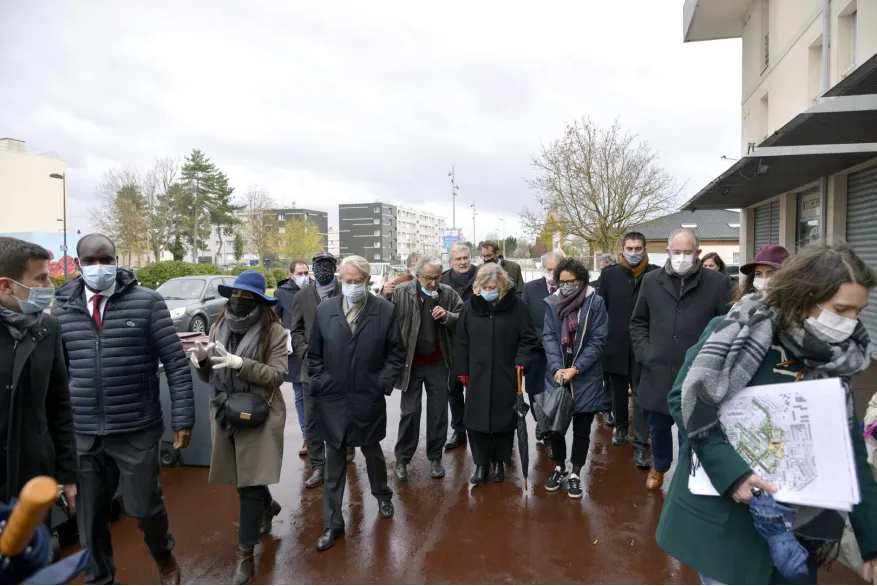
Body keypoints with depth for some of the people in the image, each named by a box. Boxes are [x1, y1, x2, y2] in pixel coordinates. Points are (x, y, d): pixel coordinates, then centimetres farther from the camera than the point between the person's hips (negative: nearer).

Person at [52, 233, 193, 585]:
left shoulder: (146, 301, -6)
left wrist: (183, 418, -10)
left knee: (145, 507, 9)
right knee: (90, 517, 14)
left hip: (137, 431, -2)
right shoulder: (61, 308, 3)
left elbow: (176, 363, -6)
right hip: (82, 435, 3)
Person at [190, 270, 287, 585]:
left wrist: (240, 363, -29)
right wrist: (202, 360, -13)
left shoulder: (274, 332, -11)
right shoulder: (219, 328, 5)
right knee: (244, 478, 19)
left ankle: (245, 555, 12)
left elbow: (277, 375, -17)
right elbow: (210, 377, 10)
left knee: (249, 485, -1)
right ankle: (268, 506, 50)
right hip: (225, 415, 5)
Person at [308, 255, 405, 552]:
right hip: (332, 400, 1)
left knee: (372, 452, 19)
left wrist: (384, 383, -8)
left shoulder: (385, 310, -6)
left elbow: (396, 352, -1)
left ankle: (383, 496, 47)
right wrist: (319, 383, -3)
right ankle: (333, 524, 22)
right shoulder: (325, 310, -1)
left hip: (369, 400, -1)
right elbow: (314, 354, 6)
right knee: (334, 462, 9)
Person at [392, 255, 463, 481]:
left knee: (439, 411, 10)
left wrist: (447, 316, -16)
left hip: (438, 363, 2)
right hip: (411, 362, -2)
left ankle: (435, 457, 27)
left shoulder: (449, 294, -1)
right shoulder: (401, 292, -8)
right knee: (410, 412, 5)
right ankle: (402, 459, 21)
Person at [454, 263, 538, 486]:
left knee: (505, 419, 10)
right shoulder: (470, 307, 2)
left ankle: (499, 461, 29)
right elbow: (462, 342, 6)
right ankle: (481, 463, 20)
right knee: (477, 420, 4)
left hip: (506, 376, -1)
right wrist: (462, 370, 5)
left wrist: (522, 361, -14)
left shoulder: (517, 306, -5)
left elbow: (528, 339, -1)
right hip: (478, 375, 2)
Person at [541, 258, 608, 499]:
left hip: (586, 377, -2)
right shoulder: (552, 303, 2)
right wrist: (557, 368, -15)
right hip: (557, 374, 2)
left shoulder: (596, 303, -7)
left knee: (582, 428, 9)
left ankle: (575, 474, 26)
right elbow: (549, 337, -2)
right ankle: (559, 467, 33)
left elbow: (598, 340, -9)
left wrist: (576, 368, -15)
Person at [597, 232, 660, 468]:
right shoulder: (609, 275, 2)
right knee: (618, 392, 18)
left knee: (642, 397, 1)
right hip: (615, 345, 3)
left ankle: (640, 446, 7)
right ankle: (621, 427, 39)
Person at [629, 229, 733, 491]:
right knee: (658, 427, 19)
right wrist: (644, 353, 1)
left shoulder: (718, 283, -4)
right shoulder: (651, 281, 4)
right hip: (658, 373, 3)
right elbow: (638, 322, 12)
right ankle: (659, 467, 45)